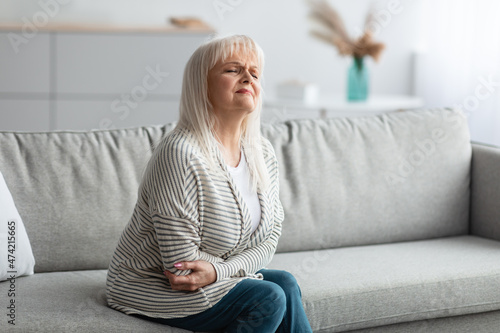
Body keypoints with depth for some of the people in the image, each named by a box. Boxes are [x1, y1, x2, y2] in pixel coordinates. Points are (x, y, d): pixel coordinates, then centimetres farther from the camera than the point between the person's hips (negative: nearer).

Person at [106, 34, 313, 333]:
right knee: (269, 297, -21)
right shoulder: (180, 154, -25)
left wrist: (218, 271, -19)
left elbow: (269, 237, 0)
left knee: (285, 283, -15)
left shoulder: (263, 153, 1)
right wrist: (242, 270, -12)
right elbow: (181, 264, -24)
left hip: (219, 279, 7)